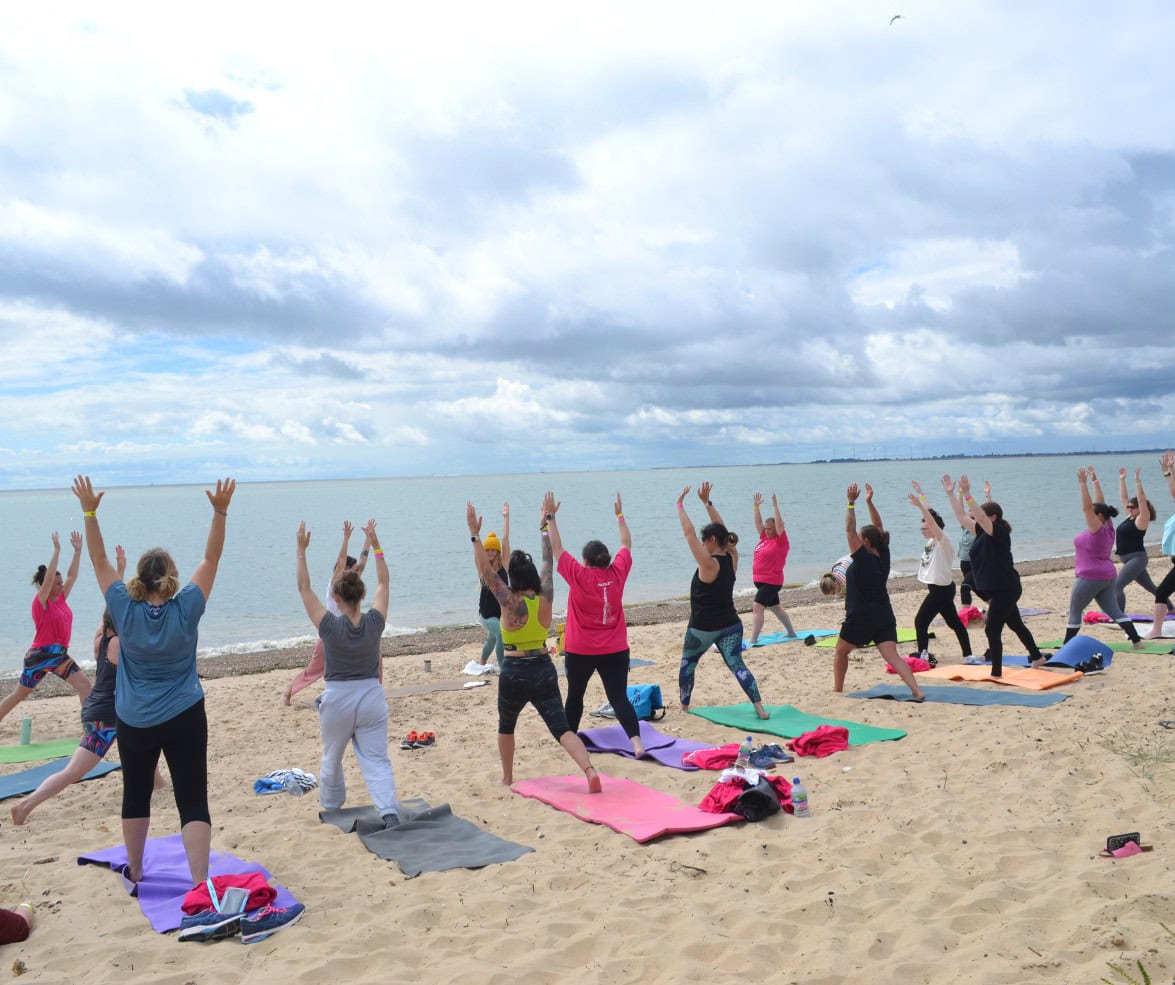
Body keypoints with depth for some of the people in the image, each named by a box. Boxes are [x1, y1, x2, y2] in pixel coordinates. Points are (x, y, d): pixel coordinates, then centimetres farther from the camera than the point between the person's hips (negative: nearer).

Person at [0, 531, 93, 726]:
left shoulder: (61, 599, 6)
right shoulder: (41, 601, -12)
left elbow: (72, 575, 5)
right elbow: (48, 577, -25)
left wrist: (78, 551, -3)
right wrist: (57, 549, -27)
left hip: (60, 655, 6)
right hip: (41, 655, -6)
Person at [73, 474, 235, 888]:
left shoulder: (125, 611, -10)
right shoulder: (186, 610, -13)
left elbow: (100, 562, -3)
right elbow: (211, 559, -10)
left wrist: (89, 512, -2)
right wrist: (220, 512, -15)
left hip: (134, 722, 2)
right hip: (184, 718, -2)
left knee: (136, 796, 20)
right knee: (192, 801, -4)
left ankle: (135, 871, 35)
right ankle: (199, 882, -12)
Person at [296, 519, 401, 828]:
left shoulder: (330, 626, -15)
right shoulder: (374, 623, -9)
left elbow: (304, 588, -9)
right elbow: (384, 583, 3)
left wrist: (301, 551, -6)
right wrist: (375, 544, 7)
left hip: (337, 699, -1)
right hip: (372, 697, 1)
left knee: (332, 759, 22)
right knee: (377, 760, 1)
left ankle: (331, 804, 41)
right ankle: (389, 811, -16)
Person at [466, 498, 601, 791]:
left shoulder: (510, 602, -12)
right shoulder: (545, 599, -3)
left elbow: (485, 571, -12)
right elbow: (549, 562, 8)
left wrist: (475, 534, -11)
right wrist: (546, 523, 17)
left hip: (515, 672, -2)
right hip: (545, 670, 2)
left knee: (506, 727, 23)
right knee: (562, 728, -2)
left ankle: (507, 778, 34)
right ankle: (590, 770, -23)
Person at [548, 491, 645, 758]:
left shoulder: (579, 576, -13)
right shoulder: (617, 573, -5)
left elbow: (556, 547, -7)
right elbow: (626, 544, 10)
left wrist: (551, 516, -1)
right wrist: (619, 514, 20)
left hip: (580, 651, -2)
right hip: (615, 649, 2)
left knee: (574, 696, 19)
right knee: (619, 697, -1)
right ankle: (637, 741, -16)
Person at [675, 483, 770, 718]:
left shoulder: (709, 564, -19)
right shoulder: (732, 558, -1)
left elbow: (688, 533, -20)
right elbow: (721, 530, 8)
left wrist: (680, 505, -12)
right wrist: (707, 502, 9)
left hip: (702, 627, -5)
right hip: (730, 625, 5)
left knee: (687, 665, 17)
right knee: (737, 665, 1)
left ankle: (684, 706, 26)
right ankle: (760, 707, -12)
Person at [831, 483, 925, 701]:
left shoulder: (863, 558, -13)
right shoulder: (883, 556, 4)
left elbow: (850, 530, -16)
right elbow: (879, 528, 13)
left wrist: (851, 503, -15)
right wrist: (869, 502, 9)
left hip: (860, 618, -5)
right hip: (884, 616, 5)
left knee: (841, 651, 17)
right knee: (892, 656, -4)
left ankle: (837, 689, 25)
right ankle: (917, 690, -21)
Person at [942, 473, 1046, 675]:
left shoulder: (999, 532, -17)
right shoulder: (983, 532, 7)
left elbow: (980, 517, -34)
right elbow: (961, 516, 10)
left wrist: (967, 494, -39)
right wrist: (951, 494, 6)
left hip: (1005, 589, -10)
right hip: (998, 590, 10)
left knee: (992, 630, -9)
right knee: (1015, 624, 24)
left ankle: (996, 673, -3)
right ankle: (1037, 657, 41)